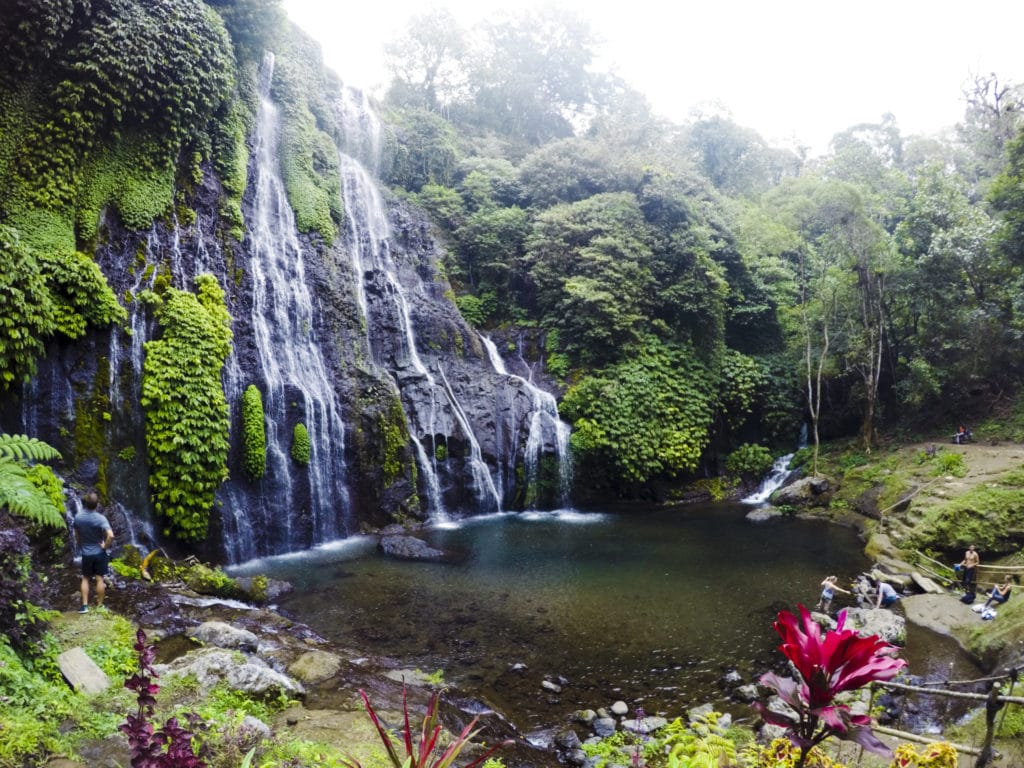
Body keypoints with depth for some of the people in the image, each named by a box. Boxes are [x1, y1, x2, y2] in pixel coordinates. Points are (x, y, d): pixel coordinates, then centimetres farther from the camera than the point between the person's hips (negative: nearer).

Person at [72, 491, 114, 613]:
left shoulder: (78, 517, -8)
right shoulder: (100, 518, -21)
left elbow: (76, 536, 5)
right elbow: (111, 535, -32)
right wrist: (105, 546, -15)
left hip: (85, 553, 3)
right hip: (99, 553, -3)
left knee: (85, 579, 16)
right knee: (99, 579, 8)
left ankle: (84, 605, 15)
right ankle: (99, 605, 16)